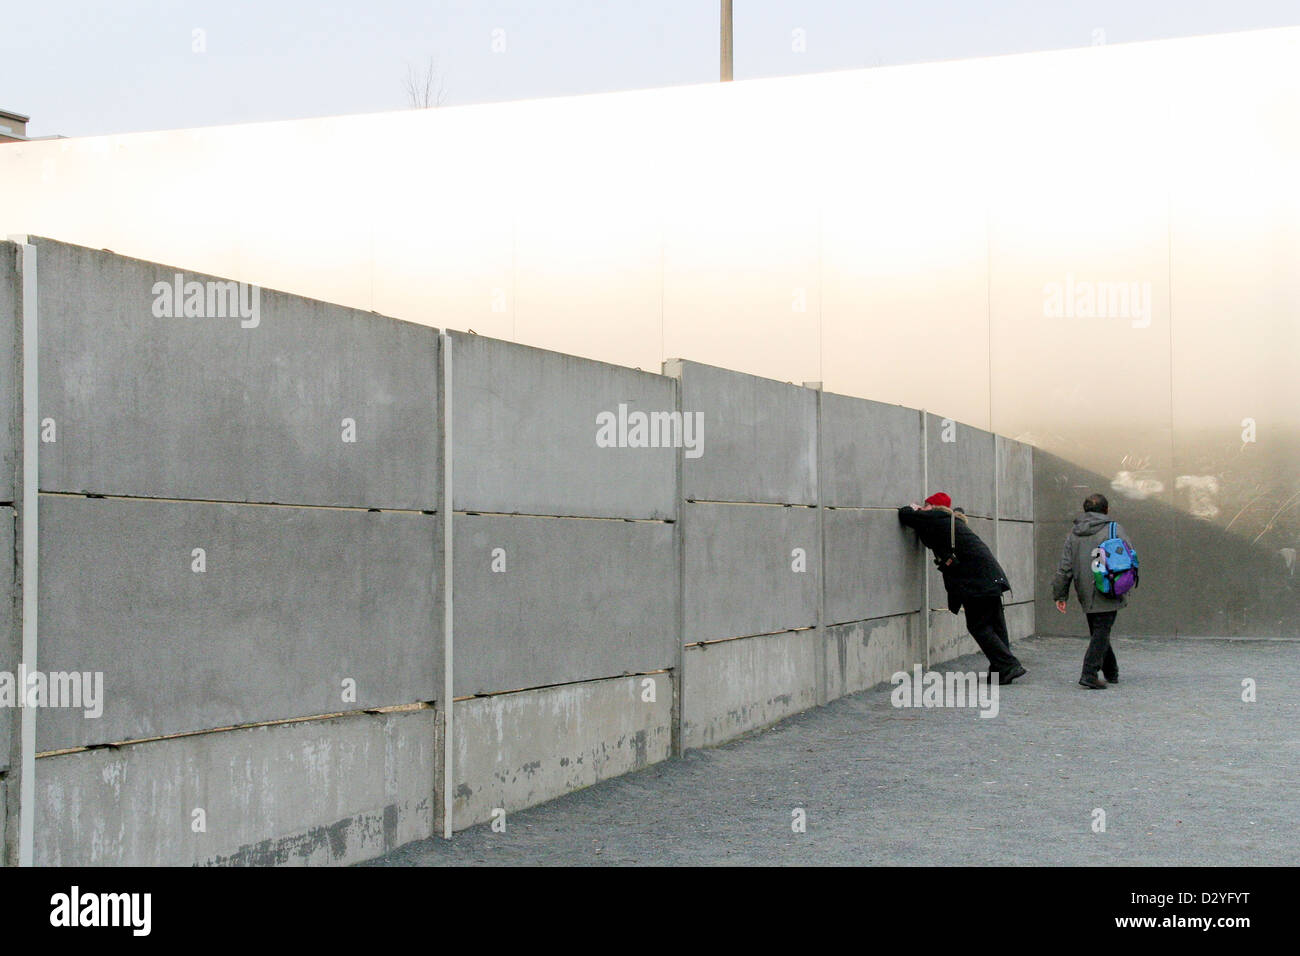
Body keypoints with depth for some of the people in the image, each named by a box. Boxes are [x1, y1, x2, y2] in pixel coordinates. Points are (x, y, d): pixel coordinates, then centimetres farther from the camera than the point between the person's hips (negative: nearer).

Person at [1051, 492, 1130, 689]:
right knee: (1101, 633, -5)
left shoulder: (1073, 533, 10)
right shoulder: (1115, 529, -2)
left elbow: (1064, 567, 8)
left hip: (1086, 595, 5)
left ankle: (1111, 672, 28)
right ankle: (1089, 674, -16)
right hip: (1107, 595, -5)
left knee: (1098, 633, 17)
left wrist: (1060, 594, 10)